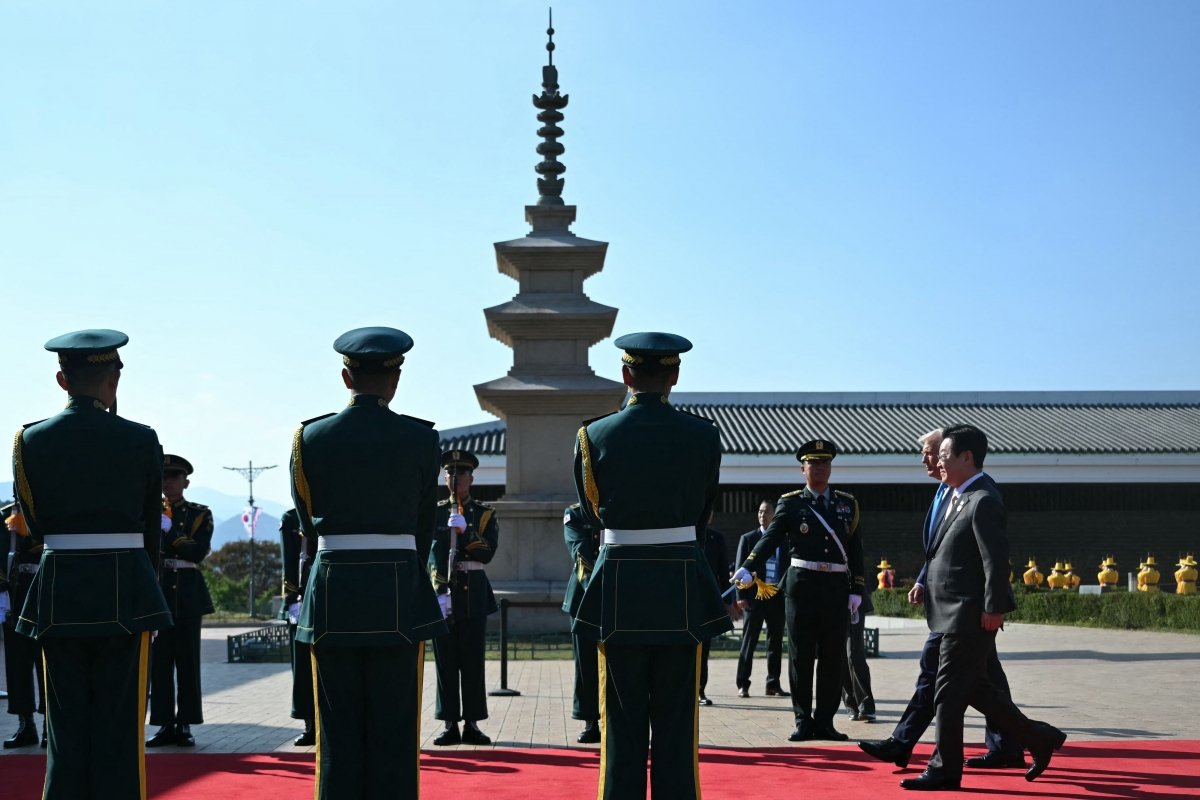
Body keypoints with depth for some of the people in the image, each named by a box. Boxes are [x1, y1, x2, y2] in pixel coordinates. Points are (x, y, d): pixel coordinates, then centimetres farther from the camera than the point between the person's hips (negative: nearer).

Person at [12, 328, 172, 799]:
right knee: (119, 729, 3)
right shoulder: (141, 441, -6)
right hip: (124, 595, -2)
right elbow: (151, 528, 4)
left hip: (58, 593, 2)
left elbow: (35, 525, 9)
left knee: (65, 730, 9)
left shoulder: (29, 441, 1)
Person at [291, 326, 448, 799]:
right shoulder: (420, 439, -2)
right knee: (394, 731, 3)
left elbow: (310, 522, 10)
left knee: (338, 730, 7)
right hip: (398, 594, -1)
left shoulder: (310, 437, 1)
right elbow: (424, 525, 5)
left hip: (332, 592, 2)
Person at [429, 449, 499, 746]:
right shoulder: (435, 512, 7)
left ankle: (472, 724, 6)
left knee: (473, 662, 1)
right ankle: (450, 724, 4)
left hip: (474, 593, 0)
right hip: (442, 591, 0)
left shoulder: (485, 513, 8)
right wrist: (440, 592, -16)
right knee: (446, 662, 0)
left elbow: (488, 552, -5)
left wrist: (464, 531, -17)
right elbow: (434, 554, -5)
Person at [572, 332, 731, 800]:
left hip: (619, 589, 0)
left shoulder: (594, 437, -3)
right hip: (682, 589, 0)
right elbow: (702, 515, 8)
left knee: (622, 723, 6)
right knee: (676, 722, 6)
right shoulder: (704, 436, -3)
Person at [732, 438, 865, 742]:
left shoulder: (847, 504, 11)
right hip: (802, 586, -2)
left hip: (837, 588, 2)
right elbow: (771, 538, -10)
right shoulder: (790, 504, 2)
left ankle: (825, 722, 12)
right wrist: (747, 568, -26)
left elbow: (856, 551, 10)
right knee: (801, 657, 2)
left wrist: (856, 590, 3)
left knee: (832, 659, 5)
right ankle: (803, 721, 8)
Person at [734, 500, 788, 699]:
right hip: (755, 597, -3)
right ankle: (743, 685, 4)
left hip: (778, 598, 3)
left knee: (776, 643, 7)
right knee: (748, 643, 0)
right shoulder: (748, 539, 4)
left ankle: (773, 684, 14)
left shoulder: (784, 541, 11)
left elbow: (789, 569, 11)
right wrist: (741, 596, -9)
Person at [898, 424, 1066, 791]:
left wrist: (994, 608, -21)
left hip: (969, 616, -10)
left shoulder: (983, 501, -17)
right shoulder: (955, 494, 12)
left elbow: (997, 558, -21)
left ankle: (945, 770, 8)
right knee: (975, 688, 16)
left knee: (949, 693, -2)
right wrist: (927, 584, 16)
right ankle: (1038, 738, 24)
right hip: (954, 613, 10)